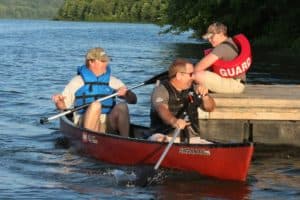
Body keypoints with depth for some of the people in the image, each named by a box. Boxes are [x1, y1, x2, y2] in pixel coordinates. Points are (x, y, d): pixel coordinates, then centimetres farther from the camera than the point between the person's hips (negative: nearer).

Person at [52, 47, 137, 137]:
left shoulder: (113, 81, 16)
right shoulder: (77, 82, 9)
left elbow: (133, 99, 10)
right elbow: (63, 106, 11)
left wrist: (126, 93, -12)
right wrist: (58, 101, -12)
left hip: (108, 125, 3)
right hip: (86, 124, -3)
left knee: (122, 106, -24)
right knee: (96, 105, -31)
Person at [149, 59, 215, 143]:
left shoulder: (193, 89, 14)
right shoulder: (161, 90, -5)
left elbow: (210, 108, 15)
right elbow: (162, 109, -25)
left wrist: (205, 96, -9)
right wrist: (174, 121, -48)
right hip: (166, 136, -5)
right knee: (159, 141, -37)